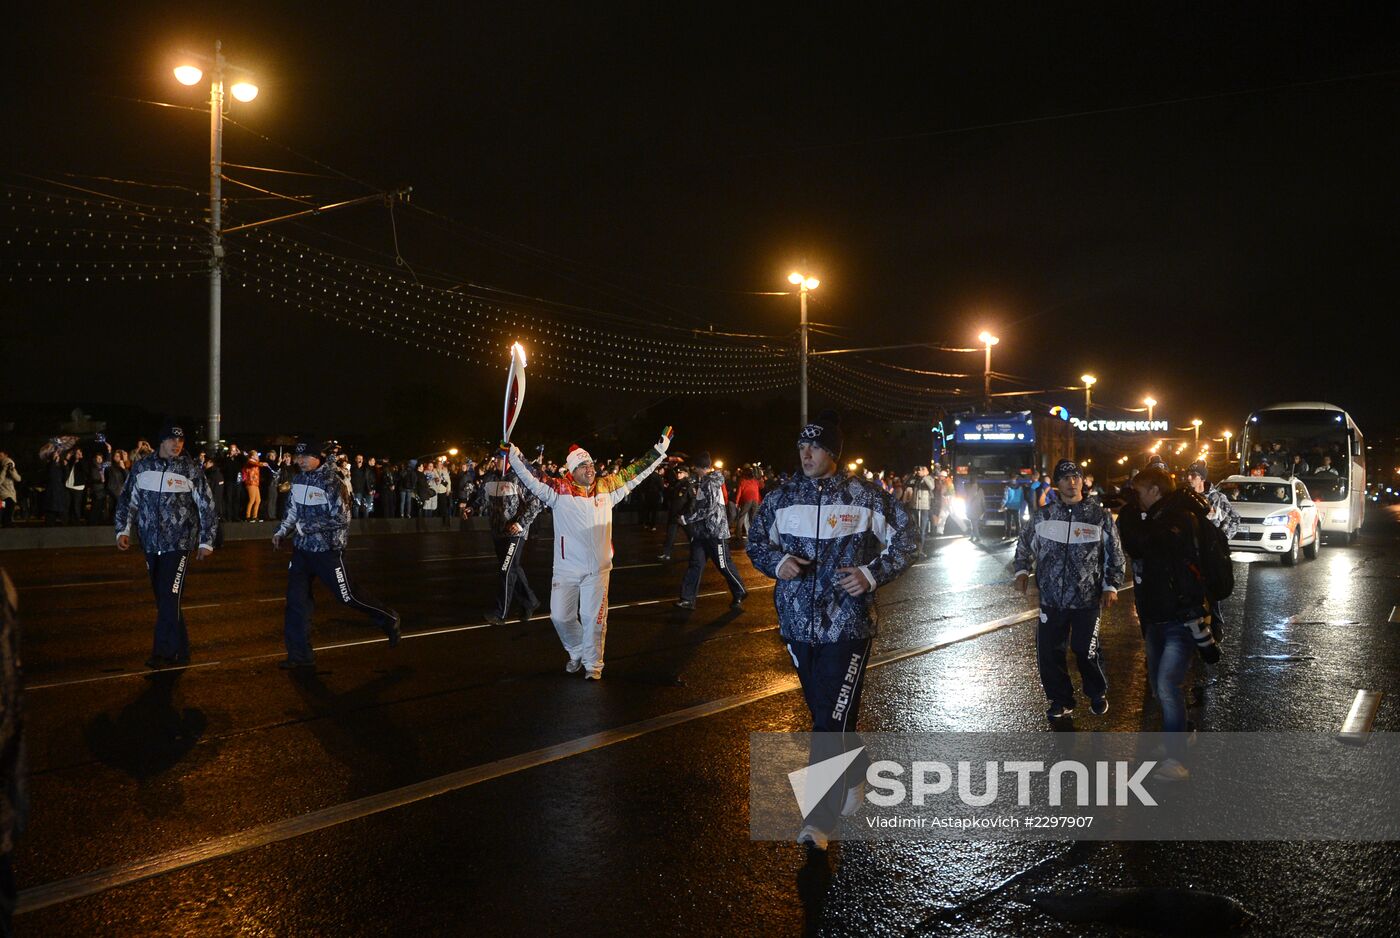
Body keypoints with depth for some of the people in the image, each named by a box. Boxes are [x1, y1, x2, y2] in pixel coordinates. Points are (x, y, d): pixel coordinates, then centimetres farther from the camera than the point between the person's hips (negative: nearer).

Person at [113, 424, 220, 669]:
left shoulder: (192, 470, -3)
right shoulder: (142, 467, 7)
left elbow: (207, 507, 0)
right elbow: (127, 500, 16)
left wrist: (206, 541, -1)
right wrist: (123, 530, 6)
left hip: (178, 544, -4)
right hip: (151, 544, 4)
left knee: (170, 598, -11)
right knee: (163, 600, 8)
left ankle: (163, 653, -4)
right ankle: (180, 651, 18)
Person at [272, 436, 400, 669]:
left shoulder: (332, 483, -16)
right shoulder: (298, 480, 7)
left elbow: (341, 519, -19)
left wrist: (309, 526, -20)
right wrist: (282, 531, 10)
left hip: (327, 551, -7)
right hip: (302, 547, 7)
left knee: (347, 596, 3)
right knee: (296, 599, 1)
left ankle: (388, 620, 26)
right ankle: (300, 655, 8)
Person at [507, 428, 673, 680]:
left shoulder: (606, 489, 3)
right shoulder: (559, 491, -4)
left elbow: (632, 473, 7)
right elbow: (533, 479, -14)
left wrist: (658, 453, 5)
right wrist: (515, 458, -29)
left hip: (597, 569, 0)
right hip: (565, 569, 0)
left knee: (593, 617, 2)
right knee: (561, 616, 7)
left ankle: (593, 664, 17)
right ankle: (577, 653, 33)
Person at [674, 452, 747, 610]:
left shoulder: (712, 483, -16)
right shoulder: (703, 483, 12)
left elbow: (710, 508, -22)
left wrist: (689, 517, -19)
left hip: (715, 531, -9)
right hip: (702, 531, 9)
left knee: (724, 565, 2)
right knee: (696, 564, 4)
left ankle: (739, 594, 18)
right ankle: (688, 599, 4)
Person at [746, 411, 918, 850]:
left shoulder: (866, 497, -5)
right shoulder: (782, 498, 5)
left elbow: (905, 543, 3)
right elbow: (756, 542, 17)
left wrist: (872, 575, -12)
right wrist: (777, 562, -5)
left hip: (847, 625, -4)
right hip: (798, 623, 5)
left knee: (831, 720, -9)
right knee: (825, 712, 18)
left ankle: (821, 819, -4)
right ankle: (856, 773, 43)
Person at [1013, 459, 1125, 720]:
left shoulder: (1100, 516, -2)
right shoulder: (1042, 515, 4)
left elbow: (1115, 554, 4)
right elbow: (1024, 544, 19)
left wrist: (1111, 586, -2)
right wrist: (1022, 570, 7)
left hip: (1087, 598, -2)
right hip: (1051, 598, 2)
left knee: (1087, 651, 4)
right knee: (1048, 652, 4)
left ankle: (1097, 694, 30)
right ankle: (1061, 699, 22)